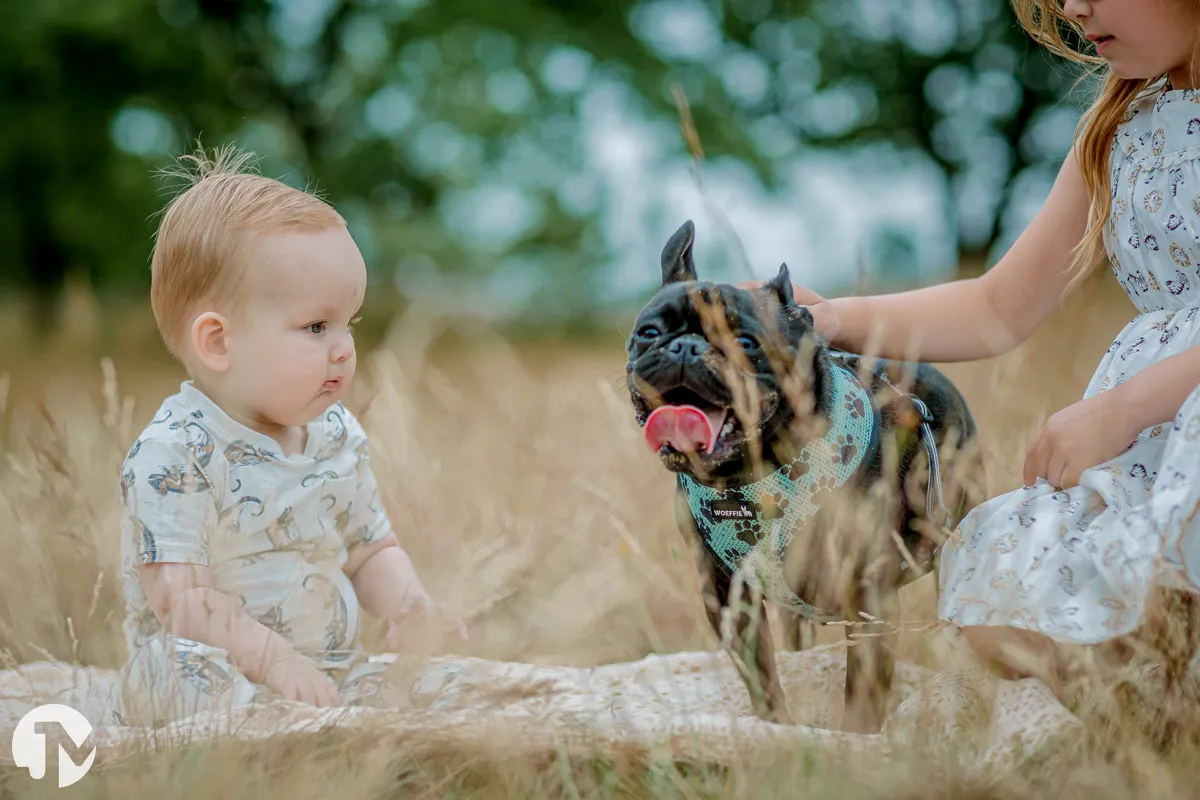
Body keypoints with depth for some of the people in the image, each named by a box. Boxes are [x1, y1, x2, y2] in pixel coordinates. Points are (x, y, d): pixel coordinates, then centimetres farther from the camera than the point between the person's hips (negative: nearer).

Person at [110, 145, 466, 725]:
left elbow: (372, 551, 19)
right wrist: (271, 659, -30)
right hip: (226, 671, -5)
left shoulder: (336, 434, 9)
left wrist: (405, 599, -4)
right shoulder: (172, 454, -15)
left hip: (333, 671, 6)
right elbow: (177, 598, -21)